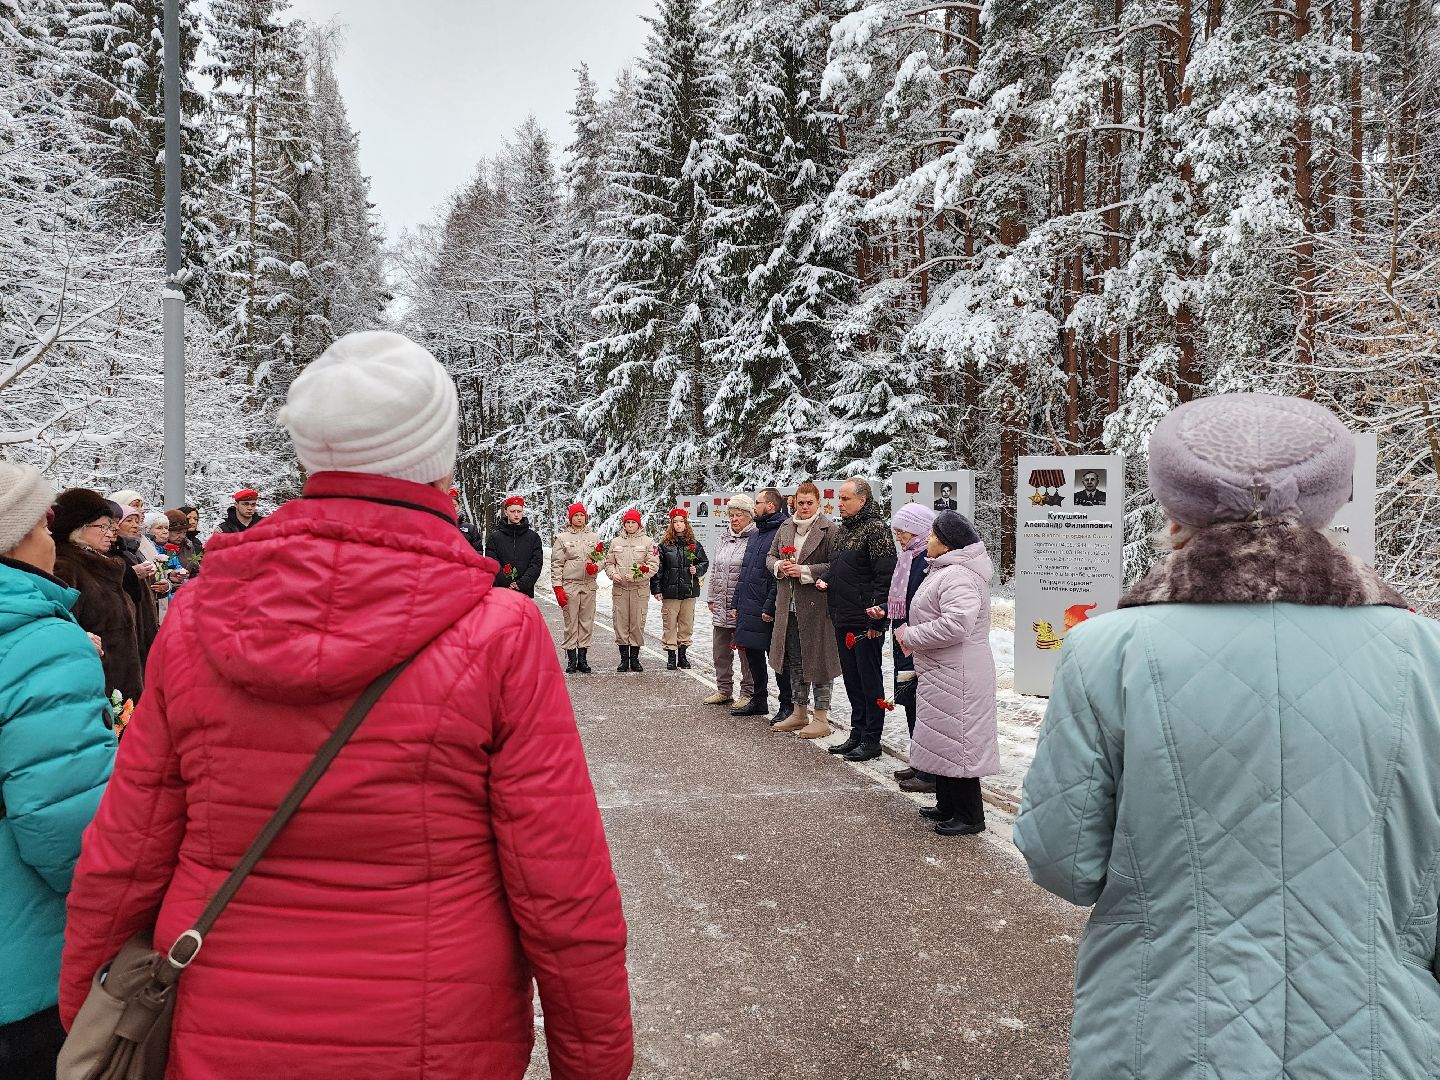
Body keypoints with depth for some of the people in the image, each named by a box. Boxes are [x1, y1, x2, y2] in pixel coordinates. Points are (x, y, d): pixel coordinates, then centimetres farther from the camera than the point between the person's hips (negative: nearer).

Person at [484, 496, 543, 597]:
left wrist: (521, 584, -12)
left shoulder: (533, 537, 10)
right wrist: (508, 585, -12)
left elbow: (537, 564, 2)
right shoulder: (494, 537, 8)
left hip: (526, 593, 1)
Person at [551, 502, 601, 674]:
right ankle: (571, 660, 5)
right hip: (569, 585, -3)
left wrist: (596, 567, -7)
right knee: (571, 623, -2)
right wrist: (558, 588, -7)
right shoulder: (562, 537, 4)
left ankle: (583, 659, 12)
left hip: (589, 585, 3)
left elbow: (601, 558, 16)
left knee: (587, 622, 4)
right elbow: (556, 565, 1)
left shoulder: (593, 537, 13)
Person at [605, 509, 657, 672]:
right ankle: (624, 658, 11)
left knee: (638, 623, 0)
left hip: (640, 589, -2)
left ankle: (634, 657, 11)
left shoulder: (648, 542, 4)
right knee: (620, 623, 2)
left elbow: (653, 565, -2)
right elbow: (609, 562, 17)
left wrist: (637, 575, -14)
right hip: (619, 588, 2)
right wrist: (613, 574, -4)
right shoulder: (615, 542, 12)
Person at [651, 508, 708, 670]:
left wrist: (697, 569, -4)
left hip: (689, 591, 2)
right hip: (670, 591, -2)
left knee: (687, 624, 7)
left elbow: (705, 562, 17)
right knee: (670, 624, -1)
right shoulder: (664, 544, 1)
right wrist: (656, 589, -5)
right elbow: (657, 568, 0)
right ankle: (671, 657, 7)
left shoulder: (694, 544, 7)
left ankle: (682, 655, 18)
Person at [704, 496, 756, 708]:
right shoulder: (723, 538, 14)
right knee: (720, 651, 14)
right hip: (721, 607, 8)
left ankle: (748, 693, 11)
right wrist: (711, 597, 16)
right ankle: (724, 691, 27)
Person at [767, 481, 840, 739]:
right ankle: (800, 713, 28)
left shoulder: (829, 529, -8)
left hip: (816, 605, -7)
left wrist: (805, 571, -19)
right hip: (789, 605, 7)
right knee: (795, 661, 15)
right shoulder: (785, 528, 12)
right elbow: (770, 557, 18)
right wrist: (780, 566, -3)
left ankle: (821, 718, 9)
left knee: (818, 659, 0)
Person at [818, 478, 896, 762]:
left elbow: (885, 577, -16)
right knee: (852, 679, 15)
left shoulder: (877, 528, -12)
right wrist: (825, 578, 5)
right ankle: (857, 734, 25)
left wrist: (878, 616, -20)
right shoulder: (844, 528, 15)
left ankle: (872, 740, 9)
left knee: (869, 679, 0)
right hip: (843, 618, 9)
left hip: (866, 620, -9)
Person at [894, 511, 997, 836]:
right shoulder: (945, 571, 15)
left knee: (956, 742, -3)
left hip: (957, 678, -11)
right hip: (943, 674, 11)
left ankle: (969, 816, 8)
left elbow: (955, 624, -33)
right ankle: (947, 806, 31)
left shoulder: (958, 576, -21)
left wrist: (911, 636, -21)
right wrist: (911, 635, 10)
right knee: (942, 740, 19)